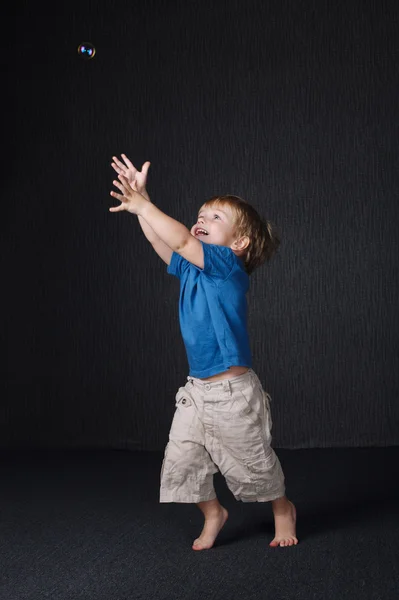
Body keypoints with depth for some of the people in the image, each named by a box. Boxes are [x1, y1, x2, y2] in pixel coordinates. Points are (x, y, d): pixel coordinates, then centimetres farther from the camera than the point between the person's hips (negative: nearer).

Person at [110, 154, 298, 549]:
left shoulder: (230, 266, -14)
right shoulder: (191, 269, 8)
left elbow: (181, 240, -25)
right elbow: (161, 241, 6)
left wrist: (141, 204, -18)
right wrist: (139, 198, -3)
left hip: (233, 391, -7)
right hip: (196, 390, 7)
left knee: (253, 462, 9)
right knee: (181, 462, 6)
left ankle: (283, 509, 35)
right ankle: (212, 515, 29)